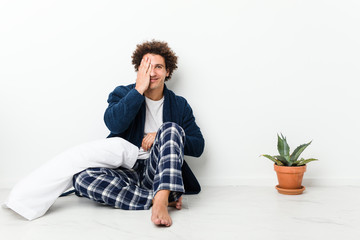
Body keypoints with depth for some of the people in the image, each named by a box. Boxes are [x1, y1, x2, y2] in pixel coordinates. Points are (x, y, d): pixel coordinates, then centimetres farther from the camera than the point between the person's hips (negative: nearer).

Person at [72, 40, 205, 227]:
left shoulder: (179, 105, 11)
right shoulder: (122, 94, 8)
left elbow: (198, 146, 5)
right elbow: (114, 124, -15)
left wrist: (163, 137, -9)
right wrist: (139, 89, -13)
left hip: (157, 171, 0)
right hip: (124, 171, 0)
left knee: (171, 128, -25)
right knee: (81, 178, -29)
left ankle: (160, 201, -40)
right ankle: (166, 198, -30)